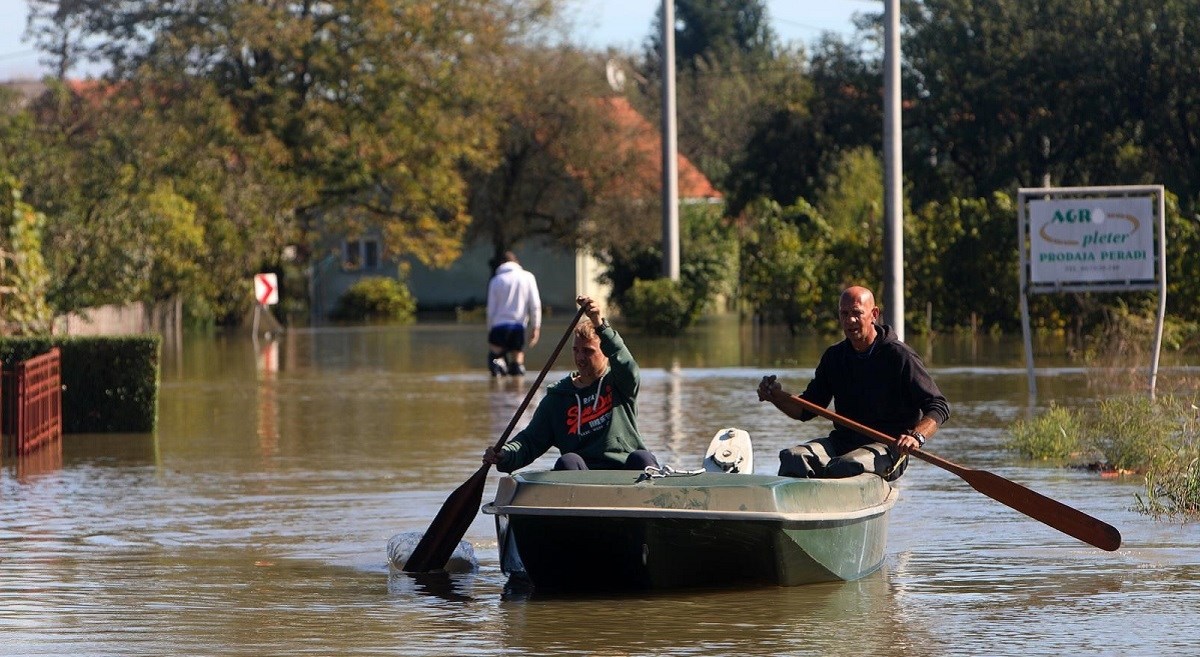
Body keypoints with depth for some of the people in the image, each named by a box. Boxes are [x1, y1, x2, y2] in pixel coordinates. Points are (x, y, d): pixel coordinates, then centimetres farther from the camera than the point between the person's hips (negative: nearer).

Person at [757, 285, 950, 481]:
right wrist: (776, 396, -2)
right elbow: (806, 410, 18)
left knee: (848, 465, -37)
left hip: (888, 447, -5)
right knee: (792, 457, -23)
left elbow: (939, 407, -9)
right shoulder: (834, 356, 12)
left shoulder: (899, 356, -5)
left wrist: (916, 437, -28)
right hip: (843, 441, 5)